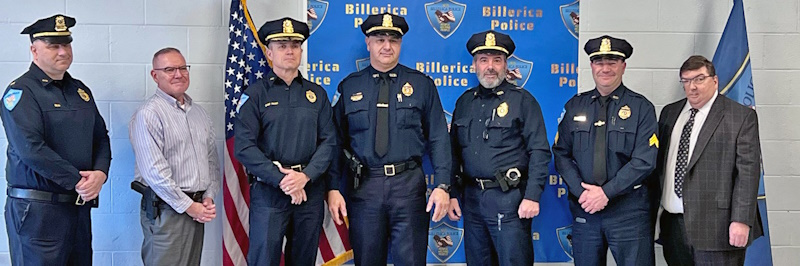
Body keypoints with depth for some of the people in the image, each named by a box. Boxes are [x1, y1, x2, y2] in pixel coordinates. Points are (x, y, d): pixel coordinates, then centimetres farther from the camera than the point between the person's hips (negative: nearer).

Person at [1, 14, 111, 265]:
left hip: (80, 205, 7)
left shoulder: (81, 91, 14)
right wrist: (77, 182, -17)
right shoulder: (21, 91, -8)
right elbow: (31, 148, -19)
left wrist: (100, 173, -7)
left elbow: (101, 138, 13)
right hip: (37, 209, -7)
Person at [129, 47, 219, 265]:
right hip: (167, 211, -7)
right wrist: (188, 206, -13)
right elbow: (154, 171, -17)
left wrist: (208, 198, 2)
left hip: (197, 209, 7)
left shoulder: (199, 112, 14)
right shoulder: (148, 114, -10)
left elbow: (212, 159, 16)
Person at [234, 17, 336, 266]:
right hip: (268, 190, -3)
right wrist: (281, 179, -14)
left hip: (310, 189, 3)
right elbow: (244, 147, -8)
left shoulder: (317, 94, 9)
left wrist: (305, 176, -12)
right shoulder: (255, 94, 0)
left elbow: (328, 142, 3)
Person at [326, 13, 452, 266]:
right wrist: (333, 188, -3)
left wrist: (442, 185, -8)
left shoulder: (421, 84, 5)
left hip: (408, 185, -1)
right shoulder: (349, 87, 7)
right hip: (363, 186, 1)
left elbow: (439, 139, 2)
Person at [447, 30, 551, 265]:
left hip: (509, 199, -5)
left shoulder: (522, 100, -2)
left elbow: (539, 151, -8)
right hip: (472, 198, 5)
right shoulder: (464, 102, 12)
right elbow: (454, 152, 14)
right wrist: (452, 194, 8)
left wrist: (532, 196, -15)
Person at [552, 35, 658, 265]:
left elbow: (644, 161, -9)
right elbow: (561, 154, 6)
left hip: (628, 211, -3)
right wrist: (581, 192, -8)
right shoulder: (575, 106, 9)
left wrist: (606, 193, -14)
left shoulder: (641, 107, -1)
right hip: (584, 208, 3)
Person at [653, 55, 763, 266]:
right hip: (672, 224, 5)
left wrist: (741, 220, -14)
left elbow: (748, 171, -7)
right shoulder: (669, 113, 14)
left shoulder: (742, 117, -2)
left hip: (715, 225, -4)